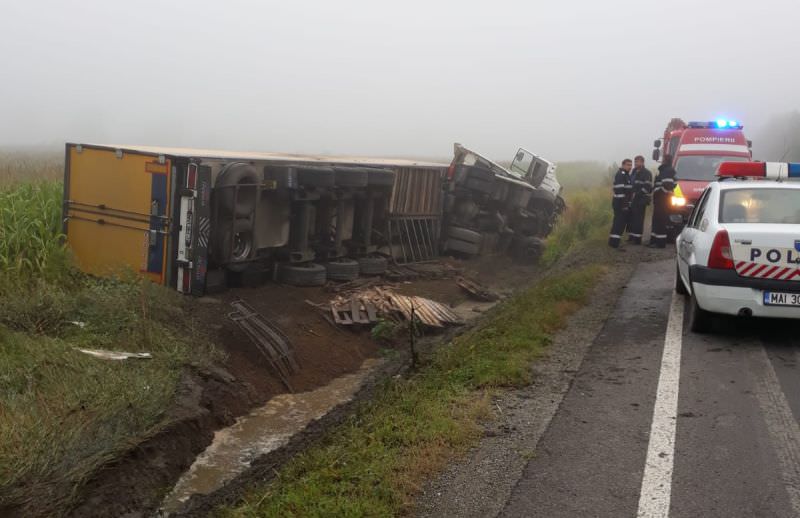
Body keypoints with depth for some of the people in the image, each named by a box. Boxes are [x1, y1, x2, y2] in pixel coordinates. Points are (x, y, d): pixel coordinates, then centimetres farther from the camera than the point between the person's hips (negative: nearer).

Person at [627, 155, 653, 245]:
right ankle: (631, 237, 16)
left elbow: (647, 187, -16)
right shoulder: (634, 172, 17)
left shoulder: (646, 173, -8)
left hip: (641, 200, -8)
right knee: (631, 218, 8)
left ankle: (637, 239, -4)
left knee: (638, 219, -7)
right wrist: (631, 194, 12)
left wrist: (636, 194, -17)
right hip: (633, 199, 8)